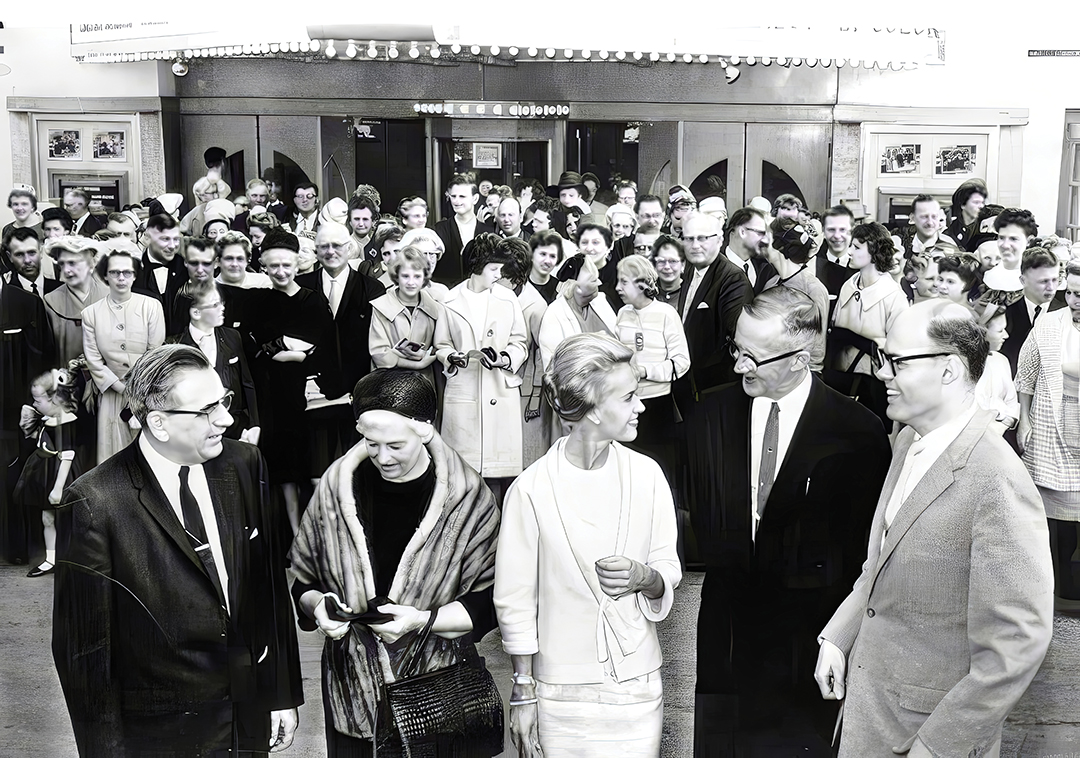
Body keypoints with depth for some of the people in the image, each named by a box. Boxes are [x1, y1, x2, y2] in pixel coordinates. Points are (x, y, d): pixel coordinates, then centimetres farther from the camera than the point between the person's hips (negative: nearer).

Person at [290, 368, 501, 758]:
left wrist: (423, 620, -21)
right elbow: (304, 581, 8)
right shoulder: (337, 485, -3)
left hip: (439, 692, -2)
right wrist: (318, 605, -12)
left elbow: (488, 605, -9)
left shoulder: (468, 497, -12)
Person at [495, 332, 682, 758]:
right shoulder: (531, 489, -12)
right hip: (561, 692, -2)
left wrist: (643, 576, -16)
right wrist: (524, 693, -2)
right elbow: (515, 601, -4)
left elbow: (669, 574, 6)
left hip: (638, 687, 3)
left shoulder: (646, 475, -3)